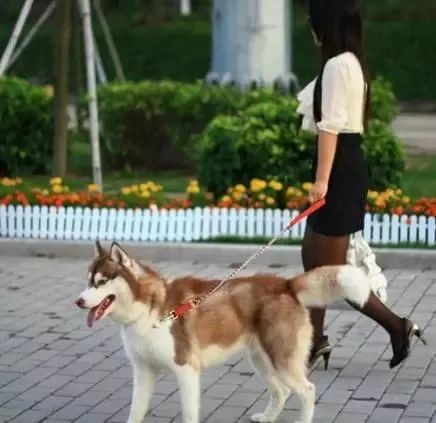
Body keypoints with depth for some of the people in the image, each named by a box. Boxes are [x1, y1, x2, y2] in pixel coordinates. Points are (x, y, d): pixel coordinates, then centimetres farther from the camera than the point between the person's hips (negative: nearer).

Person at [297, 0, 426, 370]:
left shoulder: (337, 65, -16)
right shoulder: (350, 62, 15)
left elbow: (331, 126, -21)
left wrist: (322, 179, -23)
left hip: (339, 167, -10)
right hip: (347, 163, 10)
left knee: (332, 269, -3)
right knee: (313, 258, 13)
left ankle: (397, 326, 2)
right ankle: (315, 343, 19)